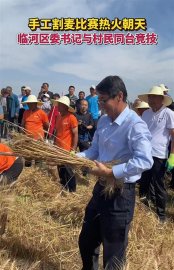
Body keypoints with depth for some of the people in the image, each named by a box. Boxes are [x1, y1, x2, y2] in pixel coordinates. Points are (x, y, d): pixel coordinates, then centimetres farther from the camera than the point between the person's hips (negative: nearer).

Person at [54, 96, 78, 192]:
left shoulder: (71, 117, -13)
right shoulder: (58, 116, 9)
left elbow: (75, 134, -12)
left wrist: (73, 149, -15)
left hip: (67, 150, -7)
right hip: (58, 149, 7)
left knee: (68, 171, 2)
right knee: (61, 171, 17)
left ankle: (72, 191, 16)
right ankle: (63, 189, 32)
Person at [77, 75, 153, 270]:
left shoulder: (135, 125, -22)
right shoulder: (103, 121, 5)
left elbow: (145, 161, -32)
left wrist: (110, 172, -28)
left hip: (120, 194, -8)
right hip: (101, 188, 8)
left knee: (113, 253, 12)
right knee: (86, 242, 25)